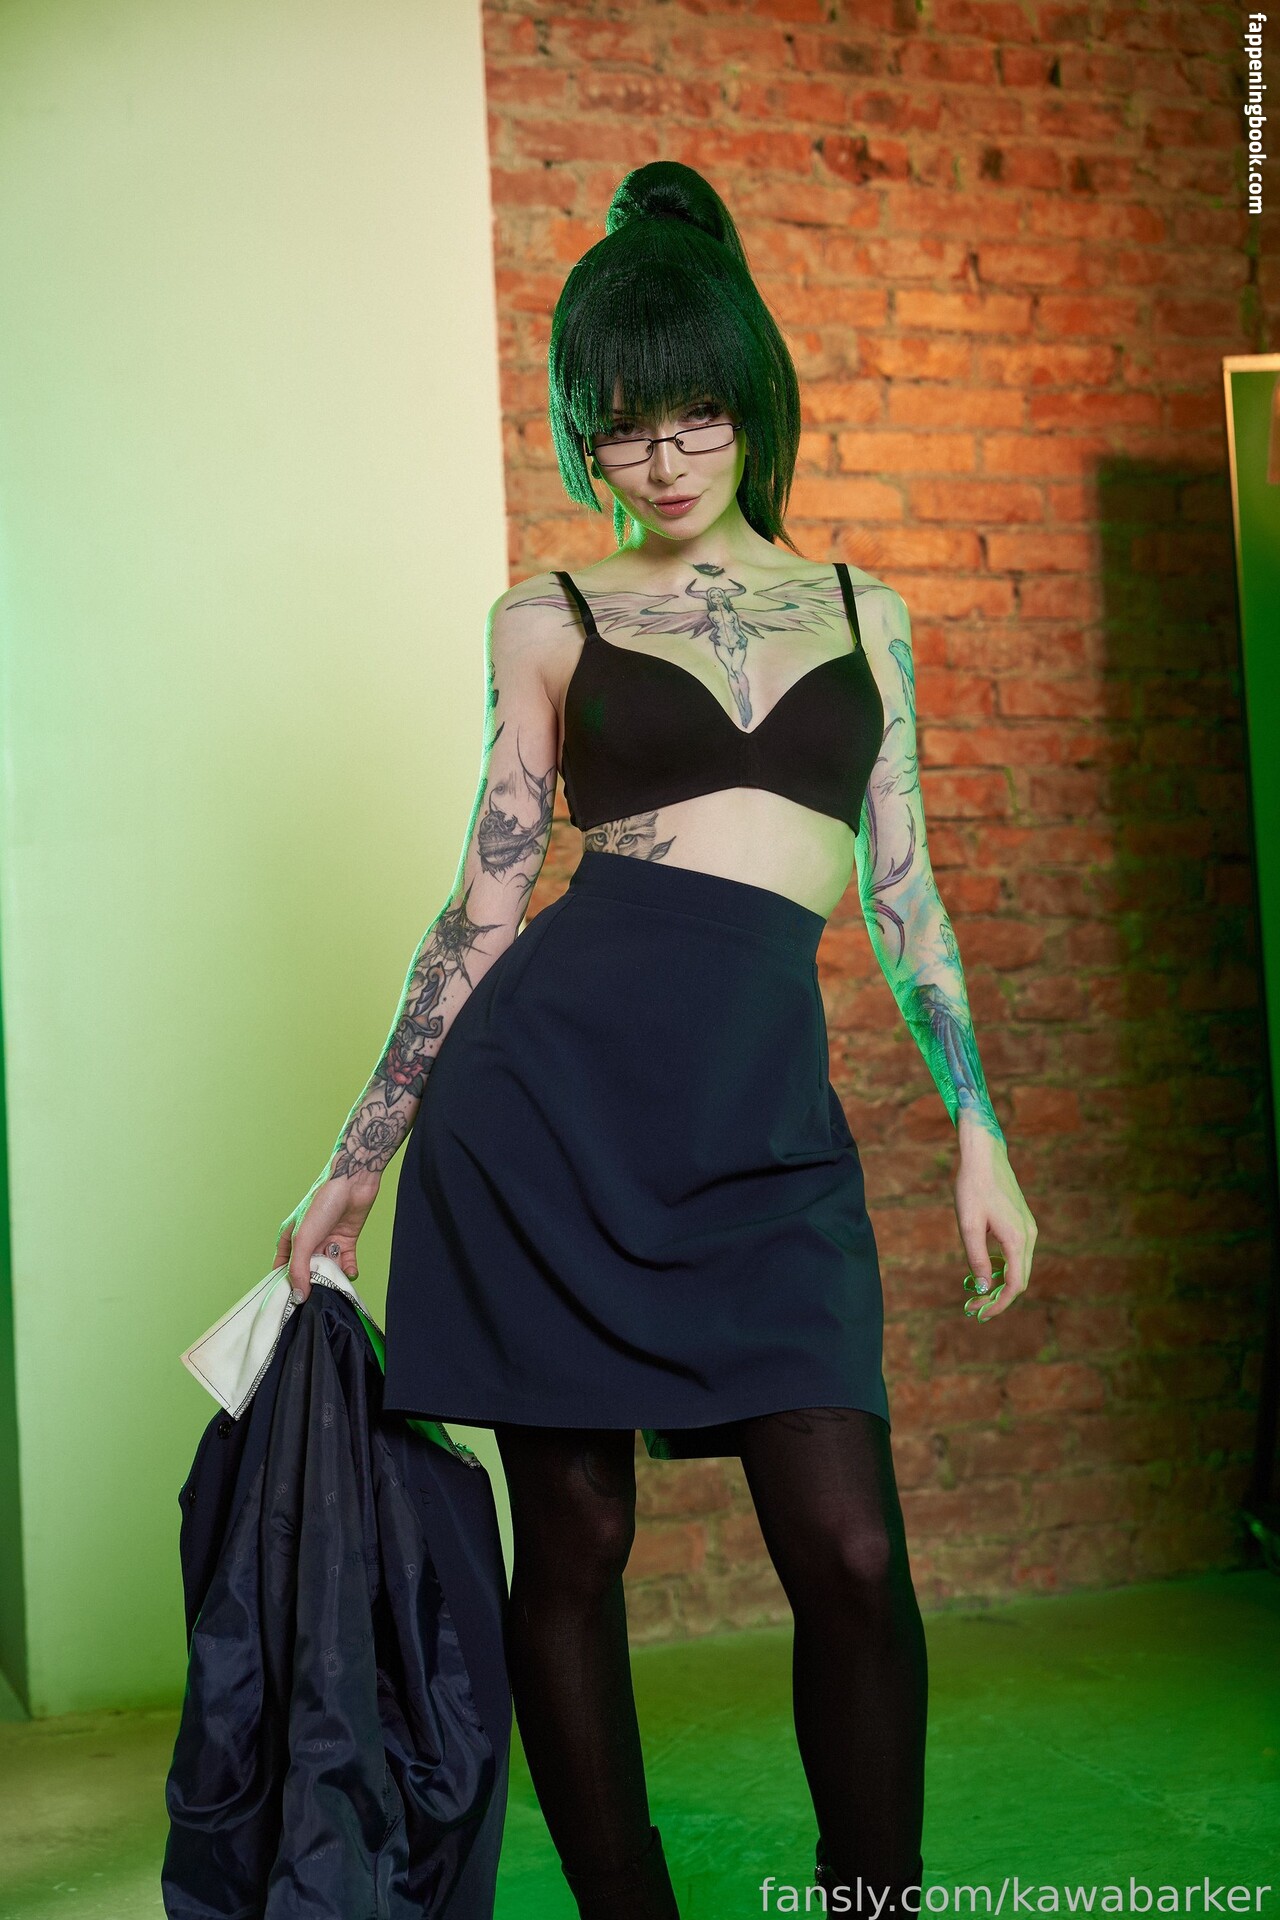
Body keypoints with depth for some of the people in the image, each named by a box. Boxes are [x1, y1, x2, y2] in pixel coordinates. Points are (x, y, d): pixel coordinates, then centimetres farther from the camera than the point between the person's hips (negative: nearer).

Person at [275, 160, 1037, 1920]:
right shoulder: (552, 624, 10)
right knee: (574, 1546, 3)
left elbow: (906, 894, 18)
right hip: (558, 1077, -1)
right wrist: (356, 1164, 9)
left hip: (768, 1113, 1)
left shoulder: (863, 614, 17)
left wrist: (978, 1130, 10)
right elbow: (485, 906, 10)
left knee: (851, 1555, -6)